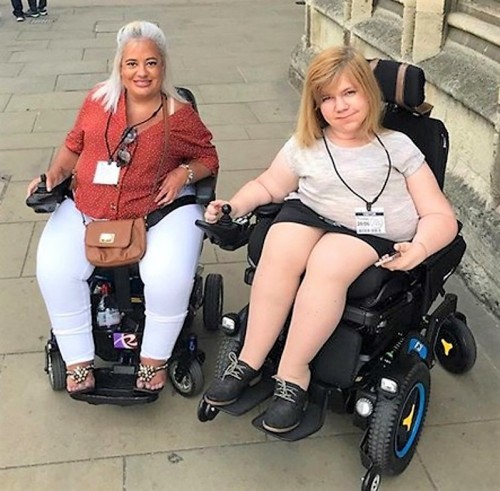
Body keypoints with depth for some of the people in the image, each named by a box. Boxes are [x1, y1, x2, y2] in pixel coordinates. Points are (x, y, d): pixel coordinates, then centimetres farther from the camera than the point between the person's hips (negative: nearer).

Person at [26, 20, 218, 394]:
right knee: (54, 271, -18)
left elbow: (209, 157, 9)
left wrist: (184, 173, -11)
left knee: (169, 277, -28)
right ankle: (78, 362, 2)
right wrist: (55, 174, 0)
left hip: (158, 209, -2)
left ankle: (155, 358, 0)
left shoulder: (180, 115, -2)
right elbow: (75, 145, 16)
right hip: (87, 210, 3)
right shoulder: (98, 100, 4)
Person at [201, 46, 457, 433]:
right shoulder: (305, 146, 13)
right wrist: (234, 206, 4)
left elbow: (440, 216, 4)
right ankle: (249, 362, -19)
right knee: (280, 252, -32)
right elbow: (266, 187, 25)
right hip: (309, 213, 3)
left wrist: (420, 248, -18)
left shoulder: (397, 147, 6)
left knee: (327, 264, -35)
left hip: (371, 231, -2)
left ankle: (293, 374, -21)